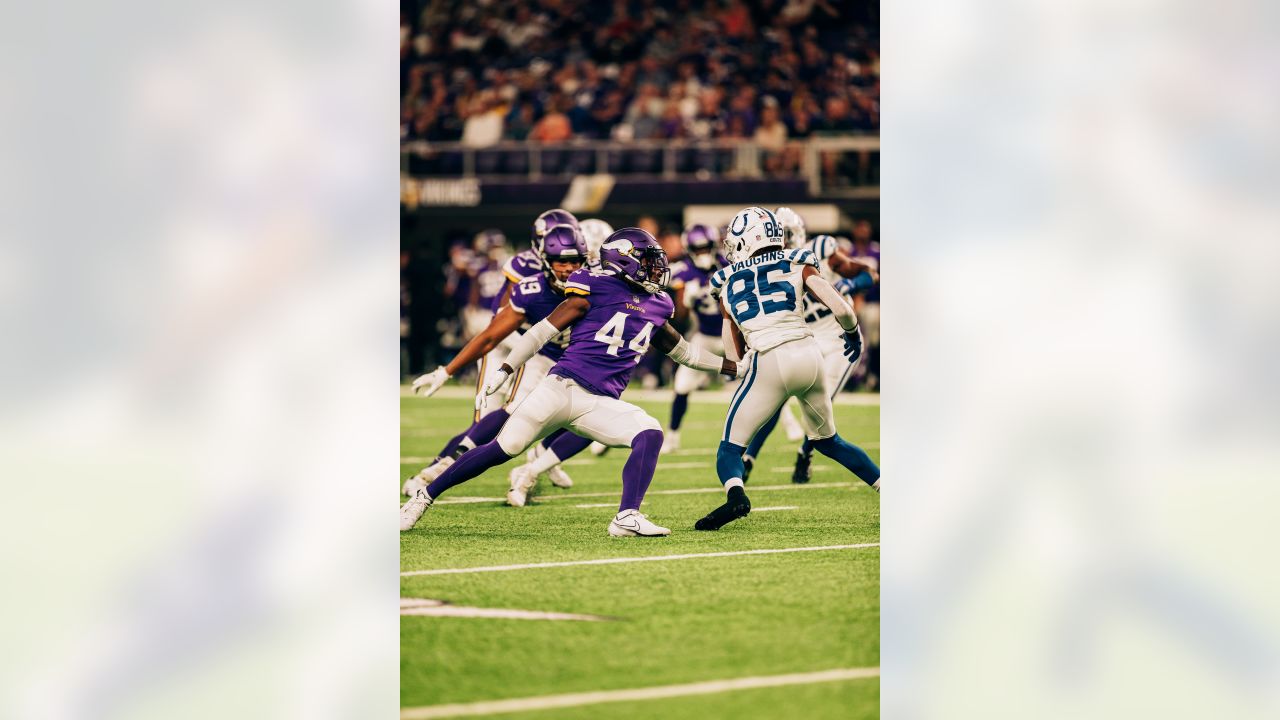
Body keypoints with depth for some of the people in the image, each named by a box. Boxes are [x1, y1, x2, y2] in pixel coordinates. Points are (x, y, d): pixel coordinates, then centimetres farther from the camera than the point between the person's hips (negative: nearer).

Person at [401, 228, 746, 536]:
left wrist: (731, 367, 33)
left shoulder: (657, 308, 16)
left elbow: (680, 349, 34)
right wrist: (505, 371, -5)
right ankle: (425, 496, 3)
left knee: (650, 435, -19)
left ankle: (627, 517, -24)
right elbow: (545, 330, 0)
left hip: (601, 405, 5)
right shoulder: (596, 288, -2)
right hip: (563, 386, -5)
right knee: (504, 448, -9)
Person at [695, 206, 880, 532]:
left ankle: (735, 494, -25)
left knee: (732, 444, 7)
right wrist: (853, 335, 22)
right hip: (810, 355, 2)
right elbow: (841, 310, 2)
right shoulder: (799, 267, 13)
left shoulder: (727, 287, 16)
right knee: (828, 440, 25)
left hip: (770, 362, -2)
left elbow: (738, 354, 20)